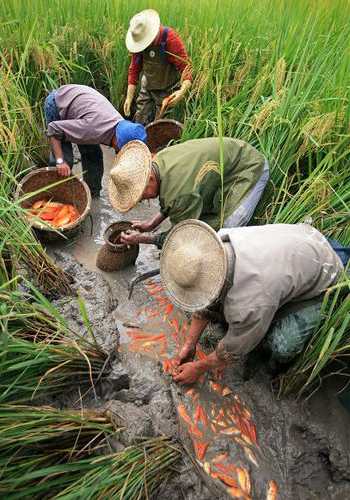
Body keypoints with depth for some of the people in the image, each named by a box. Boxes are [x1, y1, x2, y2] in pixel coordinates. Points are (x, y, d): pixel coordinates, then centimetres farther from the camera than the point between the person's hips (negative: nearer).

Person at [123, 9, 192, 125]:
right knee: (139, 123, 6)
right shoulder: (138, 40, -7)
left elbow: (185, 67, -26)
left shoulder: (170, 38, -22)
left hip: (168, 91, -5)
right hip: (147, 88, 5)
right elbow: (134, 69, -3)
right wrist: (129, 97, -11)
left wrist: (182, 91, -45)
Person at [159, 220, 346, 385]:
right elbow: (206, 305, -8)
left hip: (323, 277, -6)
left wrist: (198, 369, -5)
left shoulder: (251, 304, -43)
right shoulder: (215, 244, -23)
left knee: (282, 345, -19)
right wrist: (189, 346, -1)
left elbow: (234, 349, -21)